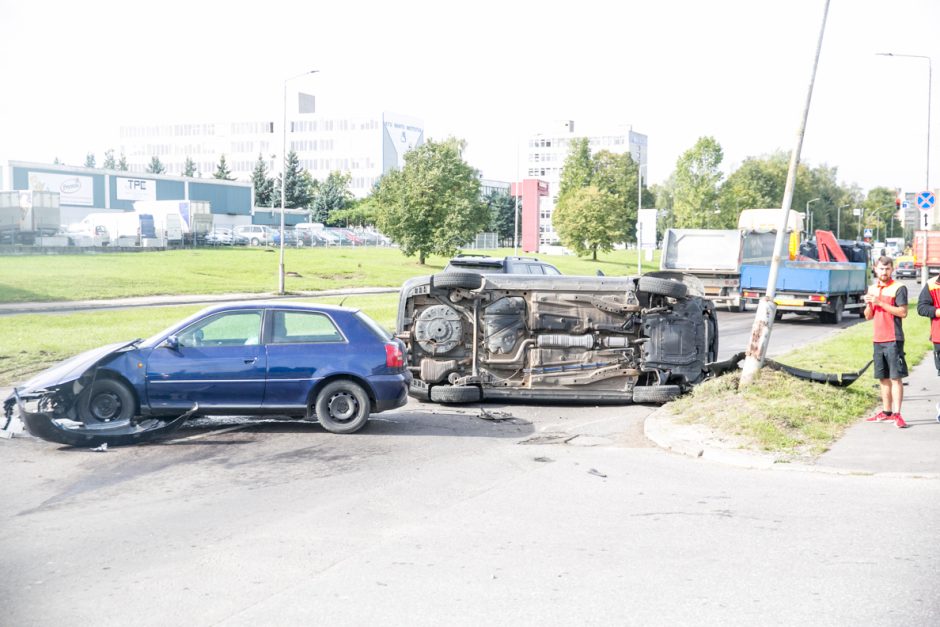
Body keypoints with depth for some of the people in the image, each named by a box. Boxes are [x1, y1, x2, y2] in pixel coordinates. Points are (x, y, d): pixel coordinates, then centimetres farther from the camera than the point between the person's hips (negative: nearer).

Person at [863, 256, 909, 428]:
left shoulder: (898, 288, -5)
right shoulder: (872, 288, 14)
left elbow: (903, 312, -14)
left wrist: (880, 302, -17)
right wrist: (869, 304, -5)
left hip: (893, 339, -6)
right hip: (878, 339, 6)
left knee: (896, 377, -7)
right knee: (883, 377, 11)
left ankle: (897, 414, -9)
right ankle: (886, 412, 18)